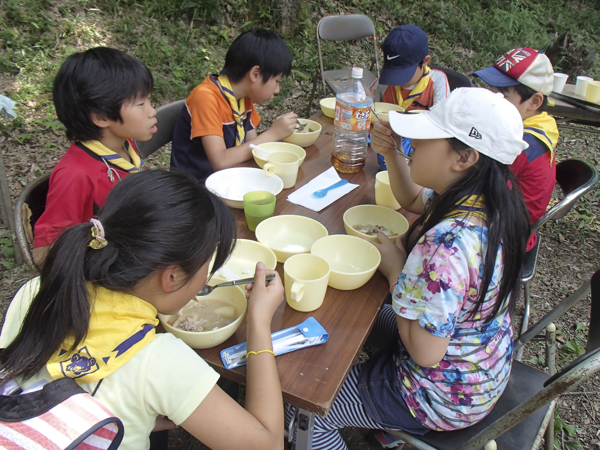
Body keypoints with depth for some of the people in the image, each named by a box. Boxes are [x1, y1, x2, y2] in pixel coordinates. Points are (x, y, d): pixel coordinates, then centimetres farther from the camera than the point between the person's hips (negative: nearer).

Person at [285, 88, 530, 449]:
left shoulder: (449, 244, -39)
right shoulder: (491, 199, -9)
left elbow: (424, 352, -31)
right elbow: (413, 200, 10)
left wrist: (396, 270, -21)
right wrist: (392, 154, -8)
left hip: (446, 397, -9)